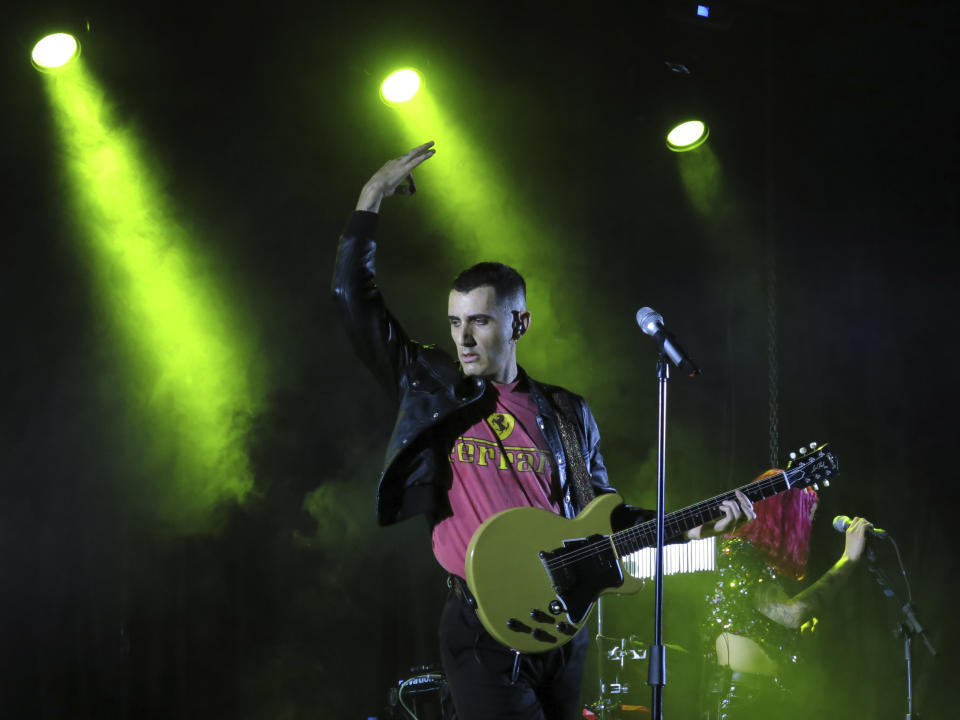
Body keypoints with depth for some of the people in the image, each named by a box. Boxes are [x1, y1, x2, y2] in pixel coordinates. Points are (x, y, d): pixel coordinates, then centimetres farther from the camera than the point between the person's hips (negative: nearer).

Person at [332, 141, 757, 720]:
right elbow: (356, 299, -1)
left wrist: (690, 527, 4)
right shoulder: (432, 390, 4)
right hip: (483, 626, -3)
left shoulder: (568, 415, 11)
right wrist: (373, 198, -3)